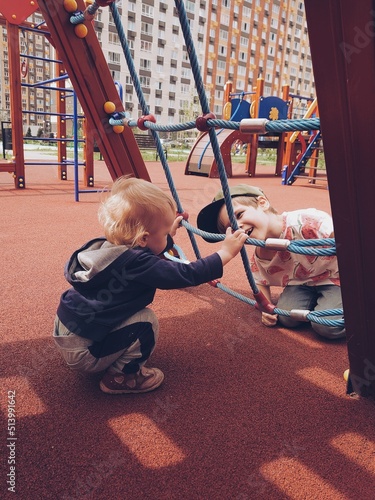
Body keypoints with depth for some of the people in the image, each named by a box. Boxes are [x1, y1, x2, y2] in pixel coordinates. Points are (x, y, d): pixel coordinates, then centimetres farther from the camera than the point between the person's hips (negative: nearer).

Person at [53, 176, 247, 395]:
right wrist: (226, 252, -14)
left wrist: (169, 233, 29)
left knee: (136, 310, 16)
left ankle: (115, 366, 21)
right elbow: (186, 274, -23)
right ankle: (119, 378, 4)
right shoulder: (135, 264, -28)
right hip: (83, 352, -9)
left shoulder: (110, 248, -1)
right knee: (146, 322, -11)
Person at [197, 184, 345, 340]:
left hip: (335, 276, -5)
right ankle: (314, 300, 12)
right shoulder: (258, 260, -12)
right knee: (287, 317, -17)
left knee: (329, 326, -24)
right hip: (301, 282, 6)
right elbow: (261, 282, 9)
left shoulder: (306, 222, -35)